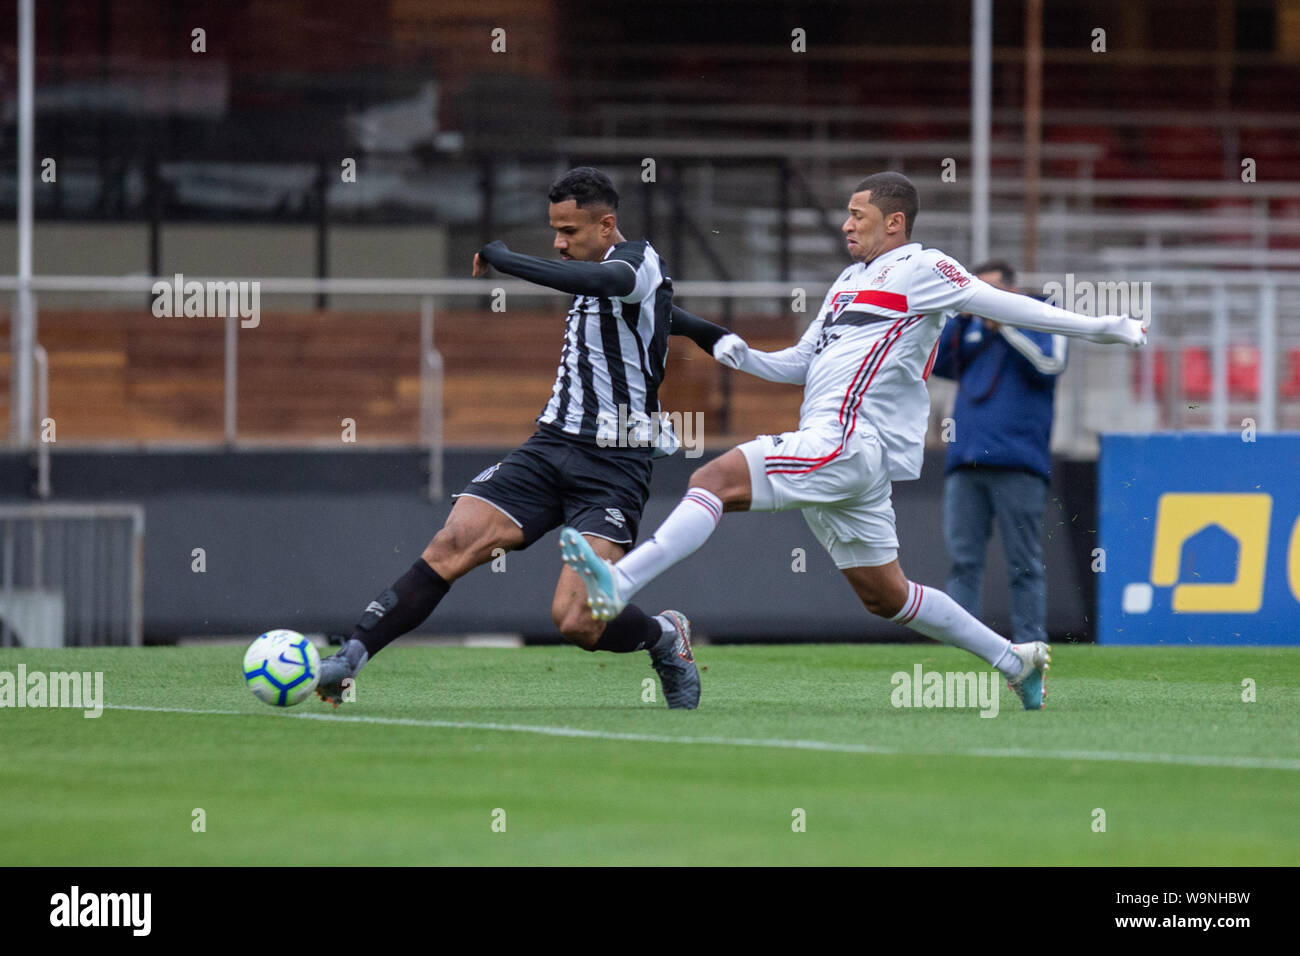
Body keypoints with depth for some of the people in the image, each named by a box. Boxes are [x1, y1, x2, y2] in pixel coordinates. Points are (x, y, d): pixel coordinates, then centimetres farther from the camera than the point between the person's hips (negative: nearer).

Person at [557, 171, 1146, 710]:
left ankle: (617, 584, -35)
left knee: (715, 481, -23)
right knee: (885, 597, 15)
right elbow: (800, 365, 30)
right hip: (833, 450, 10)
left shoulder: (920, 269, 0)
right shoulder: (851, 282, 27)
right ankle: (1014, 660, 23)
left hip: (848, 443, -10)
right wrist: (744, 357, 11)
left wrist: (1101, 328, -8)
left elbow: (1002, 306, -3)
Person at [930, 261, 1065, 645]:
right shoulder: (971, 330, 20)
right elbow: (937, 363, 9)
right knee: (963, 561, -2)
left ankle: (1029, 649, -2)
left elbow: (1048, 365, -8)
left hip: (1017, 466, -4)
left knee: (1024, 565, -3)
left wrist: (1002, 326, -10)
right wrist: (960, 317, 0)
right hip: (965, 465, 4)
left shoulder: (1040, 321, 9)